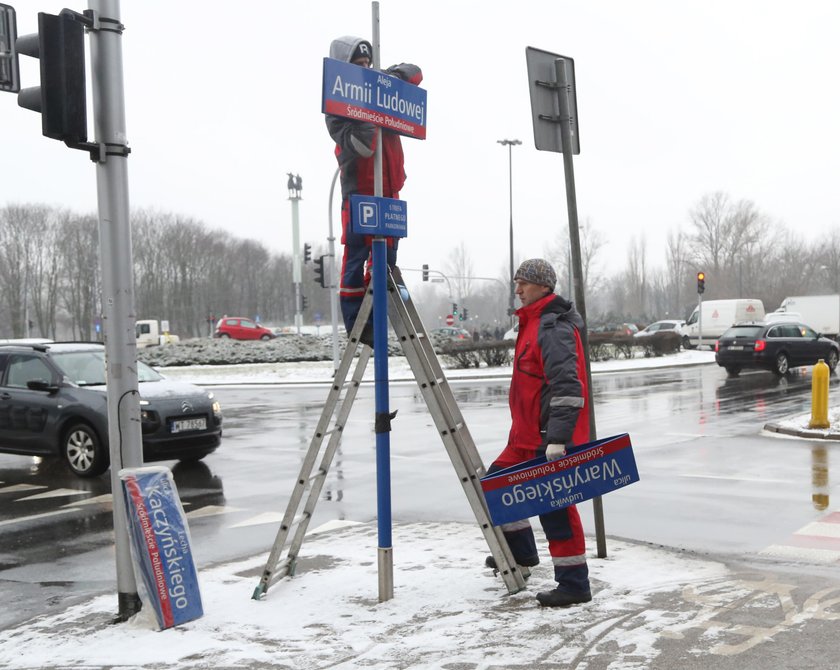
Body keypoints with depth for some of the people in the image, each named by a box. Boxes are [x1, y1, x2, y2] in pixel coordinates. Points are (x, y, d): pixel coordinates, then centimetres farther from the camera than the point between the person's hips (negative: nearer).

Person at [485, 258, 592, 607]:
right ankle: (521, 551, 35)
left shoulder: (554, 328, -17)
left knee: (553, 506, -8)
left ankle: (574, 584, 2)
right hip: (528, 435, 11)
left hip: (551, 437, -11)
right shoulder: (533, 323, 16)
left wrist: (557, 439, -30)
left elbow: (567, 387, -26)